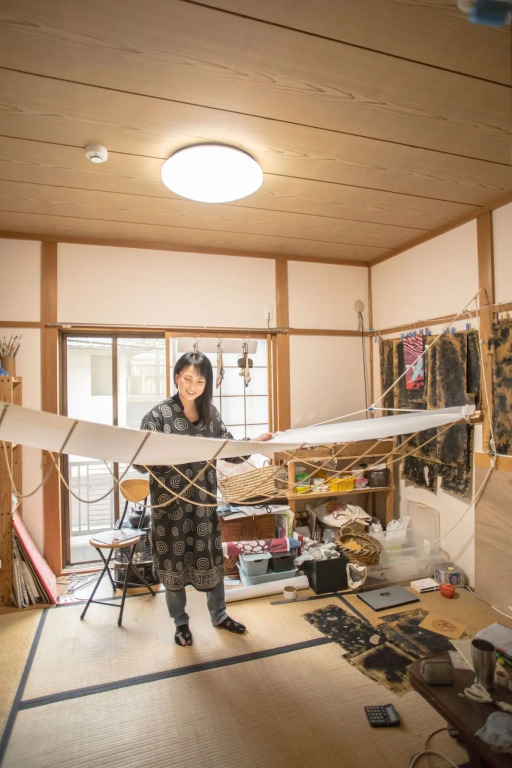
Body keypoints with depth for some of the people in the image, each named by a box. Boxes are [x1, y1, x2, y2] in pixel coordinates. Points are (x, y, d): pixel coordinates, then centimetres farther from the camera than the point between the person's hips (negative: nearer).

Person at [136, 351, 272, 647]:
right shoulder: (159, 415, -12)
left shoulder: (211, 412, 1)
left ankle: (219, 615, 40)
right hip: (170, 500, -3)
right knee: (174, 560, 11)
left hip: (205, 498, 4)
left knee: (212, 557, 16)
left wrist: (256, 443, -14)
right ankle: (181, 623, 35)